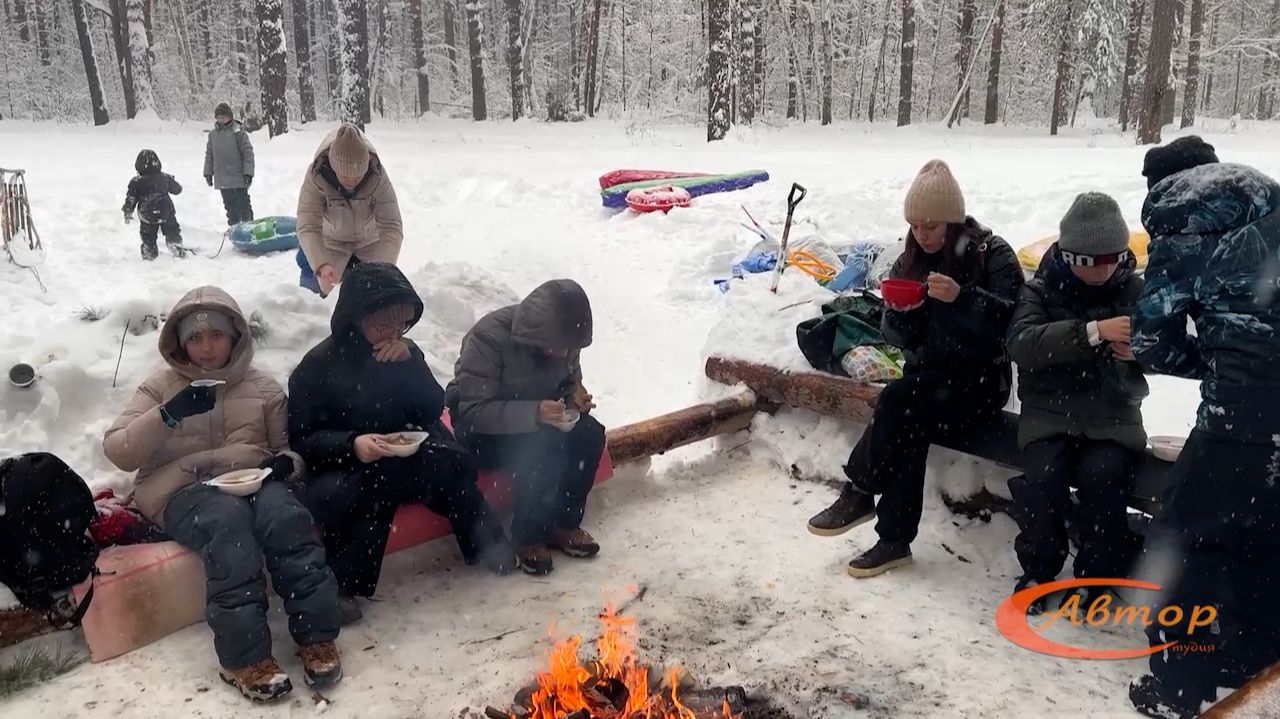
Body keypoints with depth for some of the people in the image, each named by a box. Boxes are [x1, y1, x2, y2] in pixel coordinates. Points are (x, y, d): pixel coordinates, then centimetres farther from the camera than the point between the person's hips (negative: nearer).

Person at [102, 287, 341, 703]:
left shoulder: (263, 387, 17)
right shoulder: (161, 387, 13)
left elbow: (291, 448, 20)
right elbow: (117, 453, 2)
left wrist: (286, 463, -6)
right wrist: (169, 414, -14)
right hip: (184, 490, -1)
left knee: (285, 514, -35)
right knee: (228, 520, -38)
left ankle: (316, 636, -31)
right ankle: (245, 657, -38)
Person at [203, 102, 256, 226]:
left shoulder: (238, 132, -8)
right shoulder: (213, 134, 8)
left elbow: (248, 152, -9)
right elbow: (209, 154, 16)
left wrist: (248, 173, -13)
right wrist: (208, 172, 15)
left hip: (238, 178, -5)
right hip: (222, 179, 5)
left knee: (243, 205, -1)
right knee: (230, 206, 12)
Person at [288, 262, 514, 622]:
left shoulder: (404, 352, 5)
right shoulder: (319, 364, -8)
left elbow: (433, 410, -2)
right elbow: (301, 438, -9)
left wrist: (409, 364, -17)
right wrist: (351, 444, -28)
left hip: (406, 459, 4)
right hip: (343, 467, -3)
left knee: (447, 463, -27)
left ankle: (488, 545, -11)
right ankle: (342, 584, -25)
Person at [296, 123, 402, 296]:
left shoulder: (378, 176, -34)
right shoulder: (316, 176, -35)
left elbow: (391, 227, -36)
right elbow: (308, 228, -39)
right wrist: (321, 265, -57)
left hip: (369, 240, 1)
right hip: (331, 242, 0)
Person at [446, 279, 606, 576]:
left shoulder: (562, 340, -11)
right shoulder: (489, 337, -30)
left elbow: (570, 378, 9)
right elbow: (473, 411, -31)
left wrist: (576, 392, -16)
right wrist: (534, 413, -43)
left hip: (538, 419, 6)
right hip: (482, 430, -6)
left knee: (590, 435, -20)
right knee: (543, 452, -32)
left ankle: (564, 523, -4)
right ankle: (528, 538, -10)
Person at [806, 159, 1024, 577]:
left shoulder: (992, 255, -6)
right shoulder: (910, 263, 8)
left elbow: (1015, 322, -19)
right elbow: (900, 337, 7)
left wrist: (962, 297, -31)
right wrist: (901, 312, -15)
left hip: (979, 382, -4)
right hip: (928, 378, 4)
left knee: (899, 400, -29)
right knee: (908, 423, -28)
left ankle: (860, 494, -15)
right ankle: (895, 539, -22)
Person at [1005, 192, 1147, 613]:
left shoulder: (1136, 290, 5)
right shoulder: (1042, 289, 0)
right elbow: (1021, 343, -19)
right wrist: (1093, 331, -32)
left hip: (1114, 414, 1)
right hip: (1050, 410, -1)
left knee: (1102, 474, -28)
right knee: (1043, 474, -27)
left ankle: (1098, 575, -4)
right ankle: (1038, 569, -1)